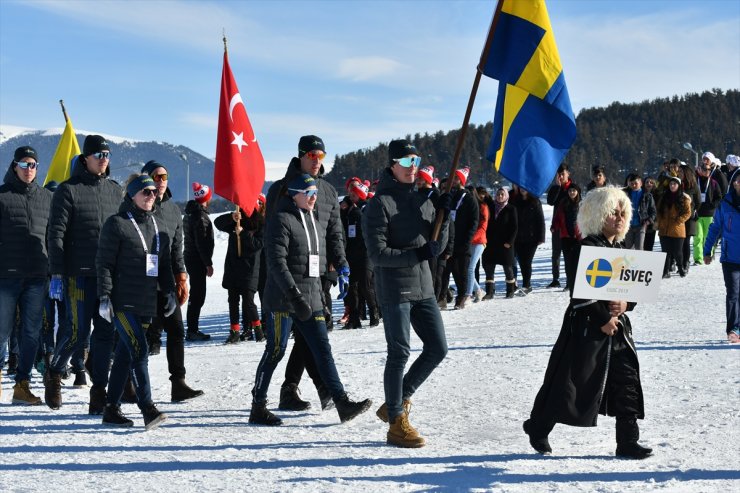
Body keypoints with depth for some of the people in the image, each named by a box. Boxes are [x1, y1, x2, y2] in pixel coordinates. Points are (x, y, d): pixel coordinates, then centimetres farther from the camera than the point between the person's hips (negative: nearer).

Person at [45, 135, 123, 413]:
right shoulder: (69, 190, -2)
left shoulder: (115, 190, 13)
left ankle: (99, 392, 9)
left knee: (105, 333, 3)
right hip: (79, 273, -5)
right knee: (78, 331, -6)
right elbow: (56, 234, -5)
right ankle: (54, 374, 20)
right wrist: (56, 274, -12)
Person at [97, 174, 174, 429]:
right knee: (139, 351, -14)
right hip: (122, 302, -6)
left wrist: (169, 292, 12)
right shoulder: (116, 224, -5)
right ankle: (147, 408, -13)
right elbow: (104, 263, -7)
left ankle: (112, 409, 16)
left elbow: (165, 264, 22)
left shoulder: (158, 226, 15)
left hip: (147, 303, 6)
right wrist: (104, 296, -12)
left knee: (125, 355, 10)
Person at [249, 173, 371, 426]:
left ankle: (342, 403, -1)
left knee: (322, 349, 2)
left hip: (310, 298, 7)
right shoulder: (282, 220, -9)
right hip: (282, 299, -7)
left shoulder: (314, 221, 17)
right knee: (276, 350, -2)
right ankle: (258, 407, 8)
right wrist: (295, 296, -24)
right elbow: (277, 262, -18)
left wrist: (319, 295, 19)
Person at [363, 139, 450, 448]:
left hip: (423, 288, 7)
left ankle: (396, 401, 23)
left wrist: (442, 217, -5)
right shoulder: (380, 204, -9)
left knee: (437, 348, 9)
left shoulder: (423, 200, 12)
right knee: (399, 353, -5)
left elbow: (437, 247, 11)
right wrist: (416, 254, -20)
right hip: (394, 290, -7)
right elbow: (377, 254, -15)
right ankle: (397, 423, 5)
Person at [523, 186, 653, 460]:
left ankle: (628, 442, 8)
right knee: (570, 382, 1)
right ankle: (538, 429, 19)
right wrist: (603, 320, -15)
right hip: (586, 326, -7)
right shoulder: (587, 248, -12)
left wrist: (625, 304, -7)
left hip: (617, 326, 8)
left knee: (627, 381, 2)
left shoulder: (621, 251, 12)